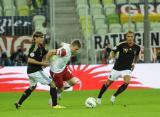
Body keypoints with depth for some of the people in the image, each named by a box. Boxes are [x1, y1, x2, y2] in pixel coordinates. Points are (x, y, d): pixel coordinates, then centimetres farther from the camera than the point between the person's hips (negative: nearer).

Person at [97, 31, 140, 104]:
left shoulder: (137, 47, -3)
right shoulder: (122, 45, -13)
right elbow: (113, 51, -8)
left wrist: (134, 63, 12)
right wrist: (111, 57, -29)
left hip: (127, 69, 1)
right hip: (117, 68, -1)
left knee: (127, 82, -26)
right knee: (108, 83, 8)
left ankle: (114, 96, -7)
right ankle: (99, 98, 30)